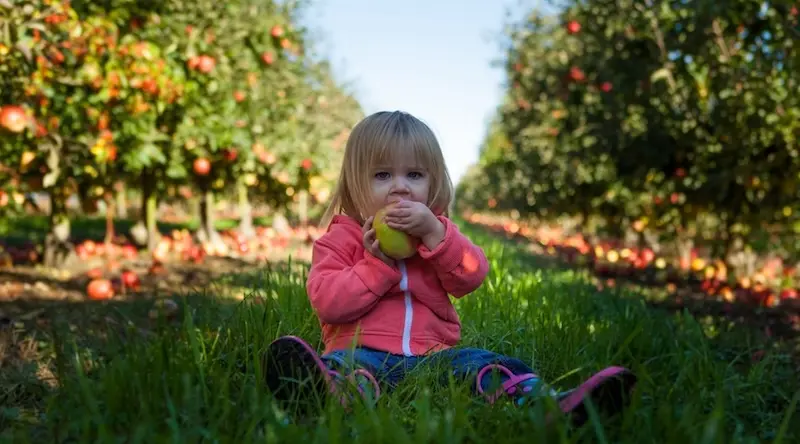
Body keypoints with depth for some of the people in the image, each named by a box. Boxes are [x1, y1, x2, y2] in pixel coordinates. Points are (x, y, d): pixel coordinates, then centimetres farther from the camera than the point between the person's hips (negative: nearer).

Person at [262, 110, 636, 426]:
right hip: (364, 350, -3)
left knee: (493, 366, -22)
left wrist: (434, 233, -13)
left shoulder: (437, 230, 18)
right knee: (343, 366, -36)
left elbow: (472, 278, 1)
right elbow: (326, 302, -5)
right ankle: (331, 393, -70)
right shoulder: (342, 238, 9)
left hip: (433, 351, 4)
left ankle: (555, 406, -45)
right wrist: (377, 263, -13)